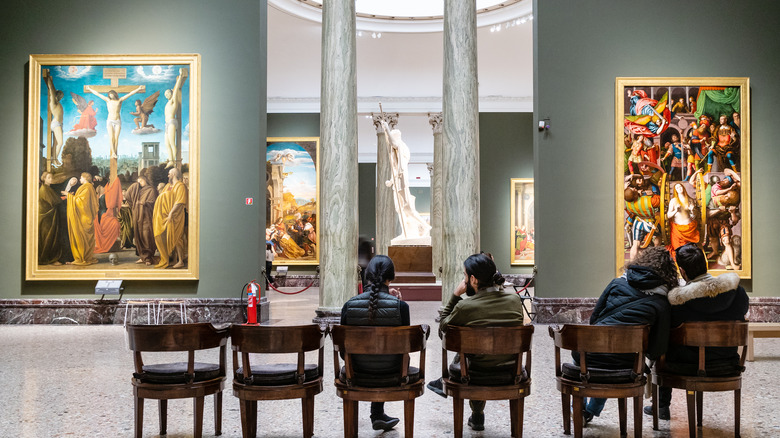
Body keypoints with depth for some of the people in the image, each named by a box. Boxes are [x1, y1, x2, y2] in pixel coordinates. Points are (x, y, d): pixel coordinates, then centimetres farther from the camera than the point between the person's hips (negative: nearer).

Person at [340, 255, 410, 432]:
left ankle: (378, 415, 44)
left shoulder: (349, 306, -11)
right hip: (390, 373, -2)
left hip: (358, 373, 2)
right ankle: (377, 414, 42)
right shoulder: (400, 306, -17)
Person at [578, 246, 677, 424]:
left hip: (588, 356, 0)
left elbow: (593, 318, 8)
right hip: (622, 366, 0)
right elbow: (657, 349, -1)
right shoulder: (662, 303, -2)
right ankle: (592, 411, 45)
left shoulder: (617, 283, 2)